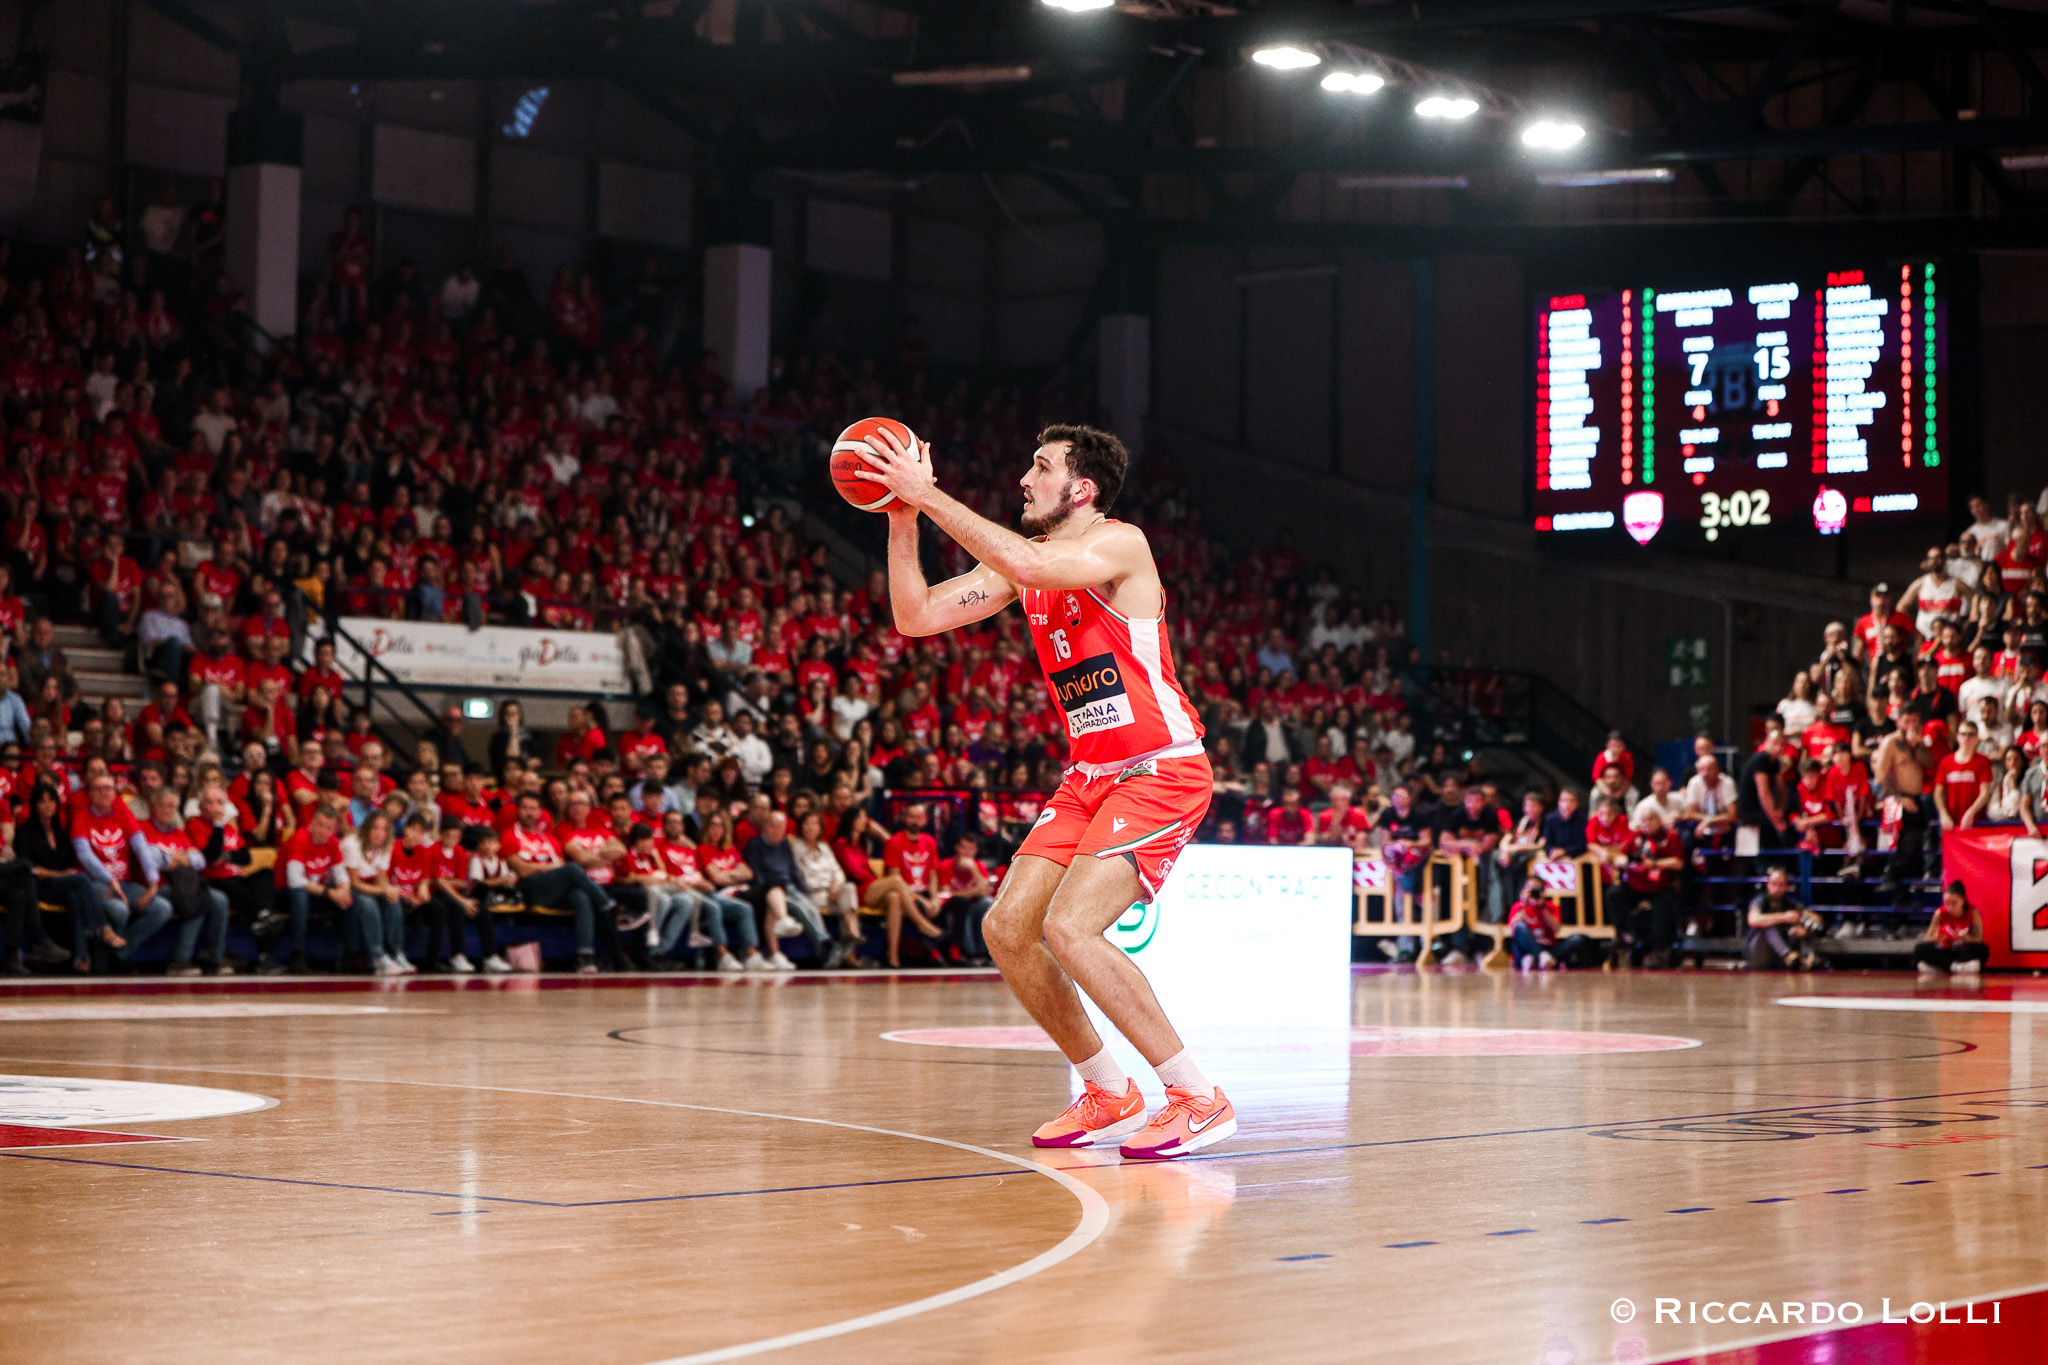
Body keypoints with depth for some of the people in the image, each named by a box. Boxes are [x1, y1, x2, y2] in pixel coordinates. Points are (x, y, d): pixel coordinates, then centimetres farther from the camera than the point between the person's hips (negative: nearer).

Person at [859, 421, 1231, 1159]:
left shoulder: (1119, 544, -14)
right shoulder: (1022, 559, 10)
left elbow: (1027, 563, -33)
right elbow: (917, 615, 5)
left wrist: (929, 494, -28)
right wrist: (903, 516, -7)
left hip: (1163, 772, -9)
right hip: (1091, 774, 9)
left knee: (1069, 928, -22)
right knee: (1006, 928, 1)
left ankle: (1198, 1098, -14)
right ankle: (1110, 1093, 15)